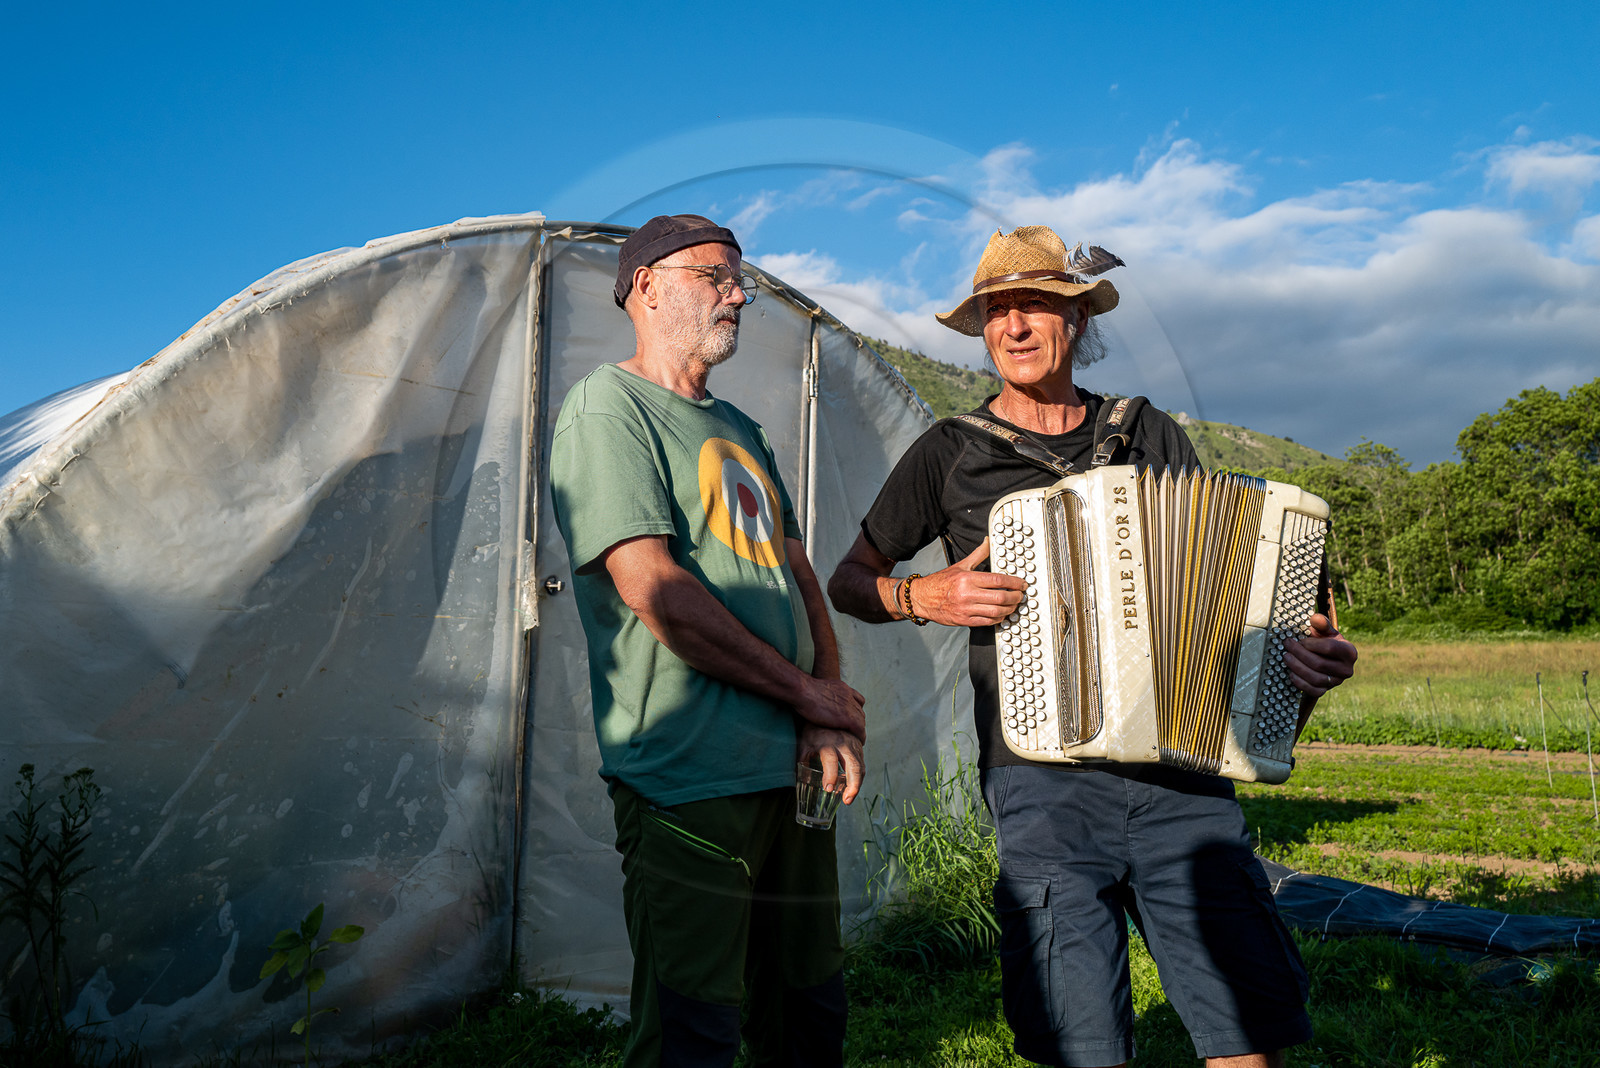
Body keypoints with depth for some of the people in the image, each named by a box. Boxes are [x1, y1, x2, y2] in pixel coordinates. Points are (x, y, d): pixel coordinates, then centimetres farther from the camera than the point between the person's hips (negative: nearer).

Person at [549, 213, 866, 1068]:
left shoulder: (738, 430, 19)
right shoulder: (608, 405, -6)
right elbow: (653, 588, -17)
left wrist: (832, 722, 1)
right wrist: (810, 692, -9)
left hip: (790, 772, 8)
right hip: (690, 781, -8)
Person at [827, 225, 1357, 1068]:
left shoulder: (1151, 436, 13)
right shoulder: (950, 454, 6)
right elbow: (848, 583, 13)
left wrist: (1298, 642, -2)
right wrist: (924, 597, -7)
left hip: (1181, 773, 2)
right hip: (1043, 778, -2)